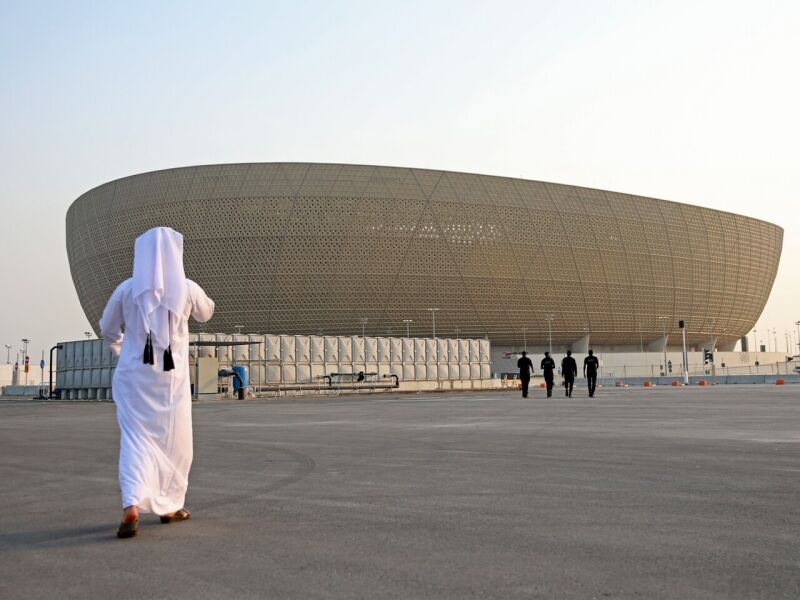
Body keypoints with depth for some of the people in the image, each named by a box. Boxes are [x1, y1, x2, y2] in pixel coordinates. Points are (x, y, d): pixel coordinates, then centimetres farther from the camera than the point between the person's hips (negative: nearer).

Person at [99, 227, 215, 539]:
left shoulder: (127, 289, -3)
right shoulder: (187, 289, -5)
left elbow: (107, 329, 10)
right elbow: (205, 313, 17)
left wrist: (118, 348, 32)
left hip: (134, 374, 1)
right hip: (171, 376, 0)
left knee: (135, 439, 1)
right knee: (173, 442, 14)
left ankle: (132, 506, -18)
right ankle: (168, 505, 24)